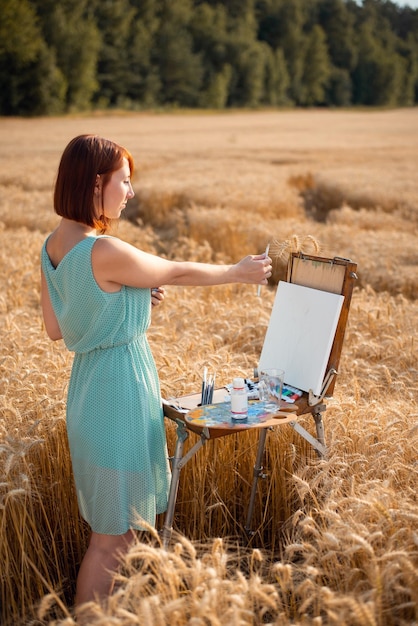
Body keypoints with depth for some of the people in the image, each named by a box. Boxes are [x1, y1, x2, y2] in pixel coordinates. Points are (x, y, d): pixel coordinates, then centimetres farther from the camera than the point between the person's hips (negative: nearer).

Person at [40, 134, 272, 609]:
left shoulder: (52, 246, 3)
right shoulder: (104, 252, -24)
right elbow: (177, 273, -10)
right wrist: (239, 271, 7)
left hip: (89, 382, 10)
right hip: (120, 387, -10)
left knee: (117, 524, 24)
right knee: (112, 537, 6)